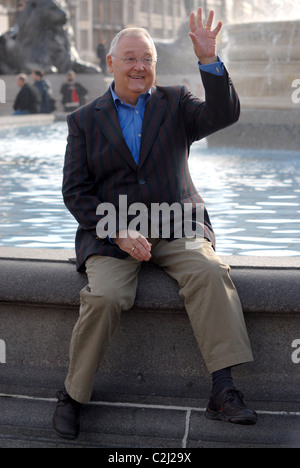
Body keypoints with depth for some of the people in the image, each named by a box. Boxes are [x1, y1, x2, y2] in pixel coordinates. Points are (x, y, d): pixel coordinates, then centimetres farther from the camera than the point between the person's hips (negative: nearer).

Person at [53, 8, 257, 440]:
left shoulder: (175, 104, 11)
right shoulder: (85, 121, 9)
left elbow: (224, 114, -8)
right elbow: (75, 192, 3)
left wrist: (209, 60, -21)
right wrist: (119, 232, -12)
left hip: (176, 228, 1)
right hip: (110, 233, -1)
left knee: (209, 273, -29)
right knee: (103, 296, -28)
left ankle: (223, 392, -29)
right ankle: (72, 396, -10)